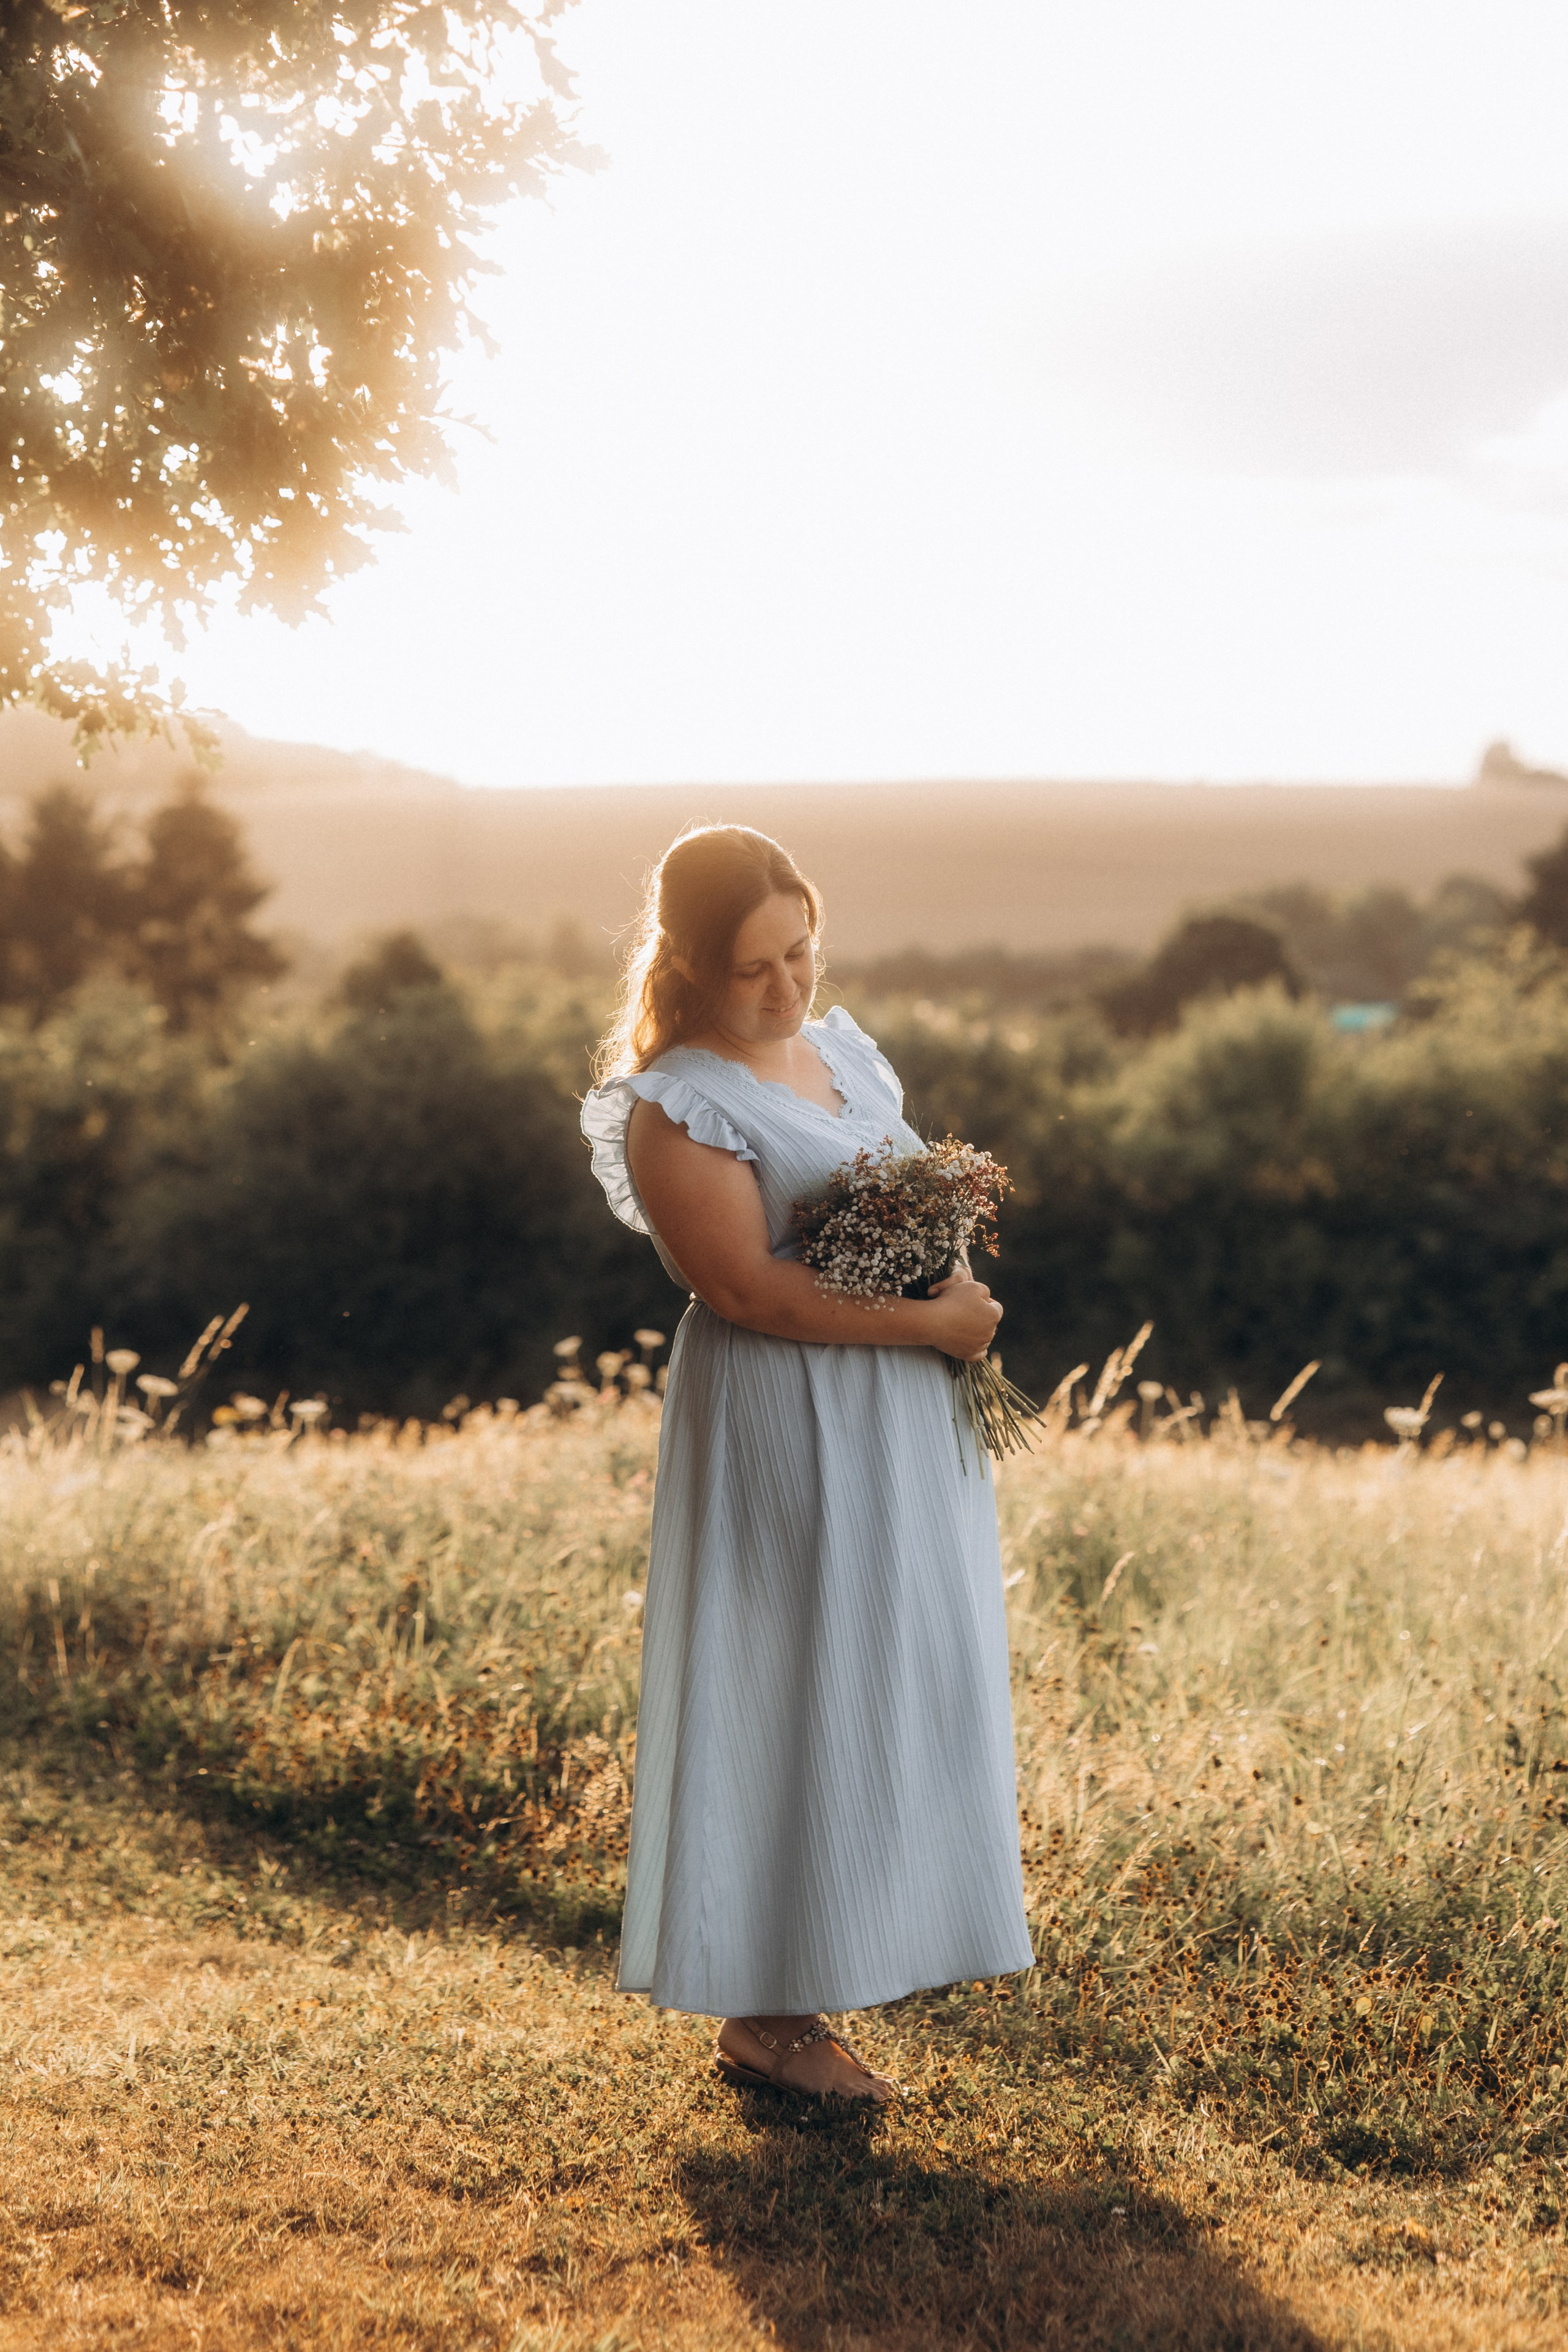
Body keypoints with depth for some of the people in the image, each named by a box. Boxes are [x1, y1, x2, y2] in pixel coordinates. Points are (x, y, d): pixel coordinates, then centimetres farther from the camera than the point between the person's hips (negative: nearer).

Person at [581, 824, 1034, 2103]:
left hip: (901, 1428, 9)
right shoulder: (677, 1106, -13)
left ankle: (838, 1952, 24)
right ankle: (768, 2013, 7)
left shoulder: (846, 1051, 12)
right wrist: (929, 1322, -18)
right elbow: (746, 1290, -20)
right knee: (796, 1703, -3)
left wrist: (958, 1302, -2)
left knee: (890, 1694, 12)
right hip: (786, 1433, -8)